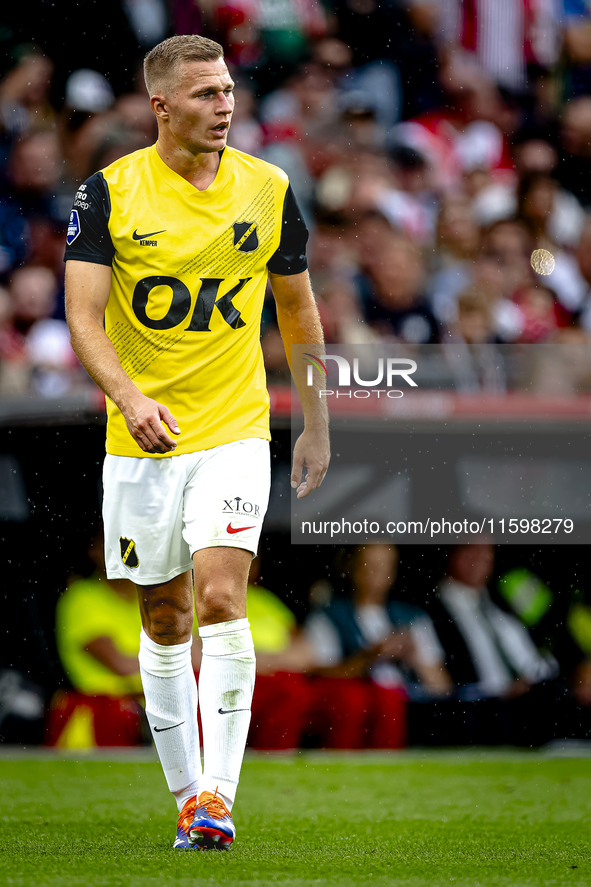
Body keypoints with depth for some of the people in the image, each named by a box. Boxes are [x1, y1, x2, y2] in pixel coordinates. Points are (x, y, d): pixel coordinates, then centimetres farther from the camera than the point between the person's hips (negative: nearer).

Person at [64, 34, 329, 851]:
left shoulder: (268, 192, 0)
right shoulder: (110, 192, -5)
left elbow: (298, 309, 13)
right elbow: (83, 313, -11)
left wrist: (316, 425, 15)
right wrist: (130, 397, -28)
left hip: (234, 431, -1)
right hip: (141, 441, 1)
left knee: (220, 599, -17)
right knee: (163, 622, 8)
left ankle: (218, 796, -18)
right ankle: (187, 794, 21)